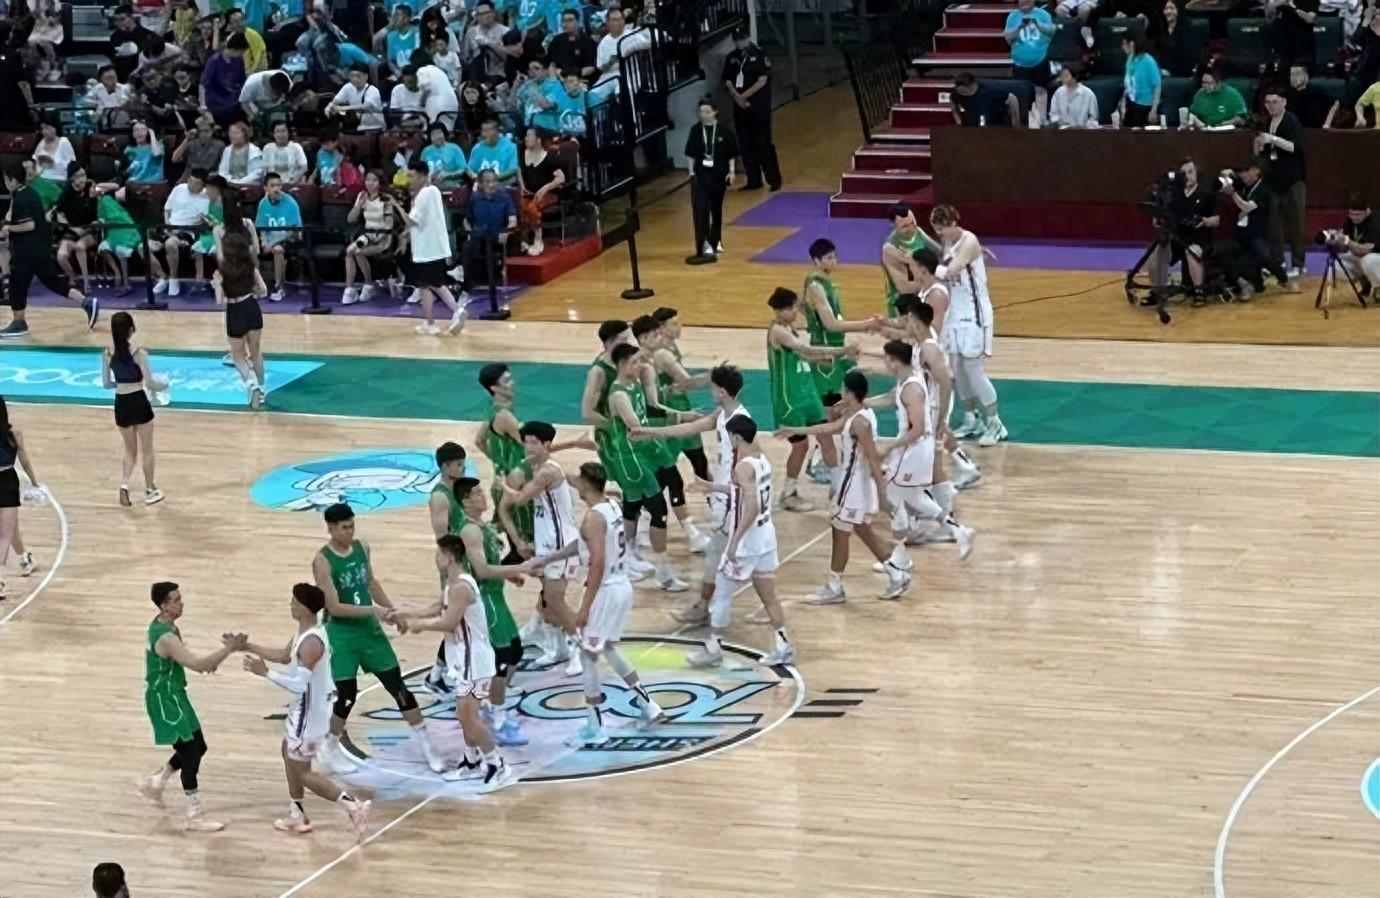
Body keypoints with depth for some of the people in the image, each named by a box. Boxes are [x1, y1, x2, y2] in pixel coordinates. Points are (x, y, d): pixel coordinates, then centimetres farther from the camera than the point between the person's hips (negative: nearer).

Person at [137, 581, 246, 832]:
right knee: (191, 752, -8)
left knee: (197, 747, 17)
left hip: (173, 695, 10)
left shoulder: (165, 625, 5)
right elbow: (195, 665, -32)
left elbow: (183, 659, 20)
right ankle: (195, 816, -2)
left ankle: (155, 781, 34)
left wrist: (207, 662, 3)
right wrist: (229, 649, -30)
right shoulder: (165, 636, -26)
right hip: (165, 699, -10)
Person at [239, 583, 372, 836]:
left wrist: (265, 672, -27)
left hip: (311, 710, -10)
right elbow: (285, 656, 17)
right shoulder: (306, 631, 1)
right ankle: (297, 816, 37)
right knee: (289, 753, 27)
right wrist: (248, 647, 14)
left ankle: (353, 806, -5)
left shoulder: (311, 642, -30)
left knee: (301, 772, 1)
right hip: (307, 706, 10)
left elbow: (299, 684, -33)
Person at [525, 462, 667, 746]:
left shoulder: (593, 517, -21)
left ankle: (595, 728, 6)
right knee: (608, 649, 26)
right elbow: (584, 545, 20)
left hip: (606, 591, -9)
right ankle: (648, 707, 30)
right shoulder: (613, 506, 8)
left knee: (588, 656, 1)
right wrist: (546, 559, 24)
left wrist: (585, 608, -22)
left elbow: (598, 563, -26)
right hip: (622, 586, 9)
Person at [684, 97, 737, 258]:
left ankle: (715, 241, 28)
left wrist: (731, 172, -5)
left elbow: (731, 154, -1)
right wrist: (691, 172, 1)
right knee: (701, 210, -10)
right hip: (700, 174, 0)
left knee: (716, 209, 13)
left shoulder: (723, 131, -7)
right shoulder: (695, 131, -4)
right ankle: (705, 244, -11)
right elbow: (691, 154, 3)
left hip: (718, 174, 0)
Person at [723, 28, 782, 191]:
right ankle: (753, 181, 15)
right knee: (745, 144, 7)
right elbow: (728, 81, 6)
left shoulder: (759, 55, -6)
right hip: (740, 107, 5)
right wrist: (736, 97, -12)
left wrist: (744, 96, -15)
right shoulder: (732, 58, 9)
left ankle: (774, 180, 1)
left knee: (763, 143, -5)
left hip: (759, 106, -5)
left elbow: (762, 81, -11)